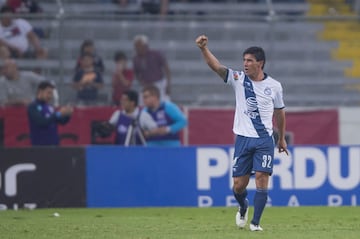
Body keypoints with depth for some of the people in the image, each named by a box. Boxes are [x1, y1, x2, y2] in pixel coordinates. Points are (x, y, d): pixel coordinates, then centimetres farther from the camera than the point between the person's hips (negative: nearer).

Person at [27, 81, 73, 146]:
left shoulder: (50, 107, 12)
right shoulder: (33, 107, -9)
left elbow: (61, 121, 14)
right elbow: (41, 122, -22)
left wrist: (67, 114, -8)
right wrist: (59, 114, -24)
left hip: (54, 145, 7)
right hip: (40, 146, -7)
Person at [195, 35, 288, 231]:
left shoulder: (274, 86, 1)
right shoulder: (238, 79, -1)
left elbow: (279, 112, 16)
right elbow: (215, 66, -14)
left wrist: (282, 138, 21)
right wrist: (203, 48, -31)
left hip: (264, 140, -1)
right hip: (243, 139, 1)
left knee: (262, 178, -13)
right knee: (239, 184, 1)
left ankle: (255, 222, -5)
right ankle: (243, 207, 34)